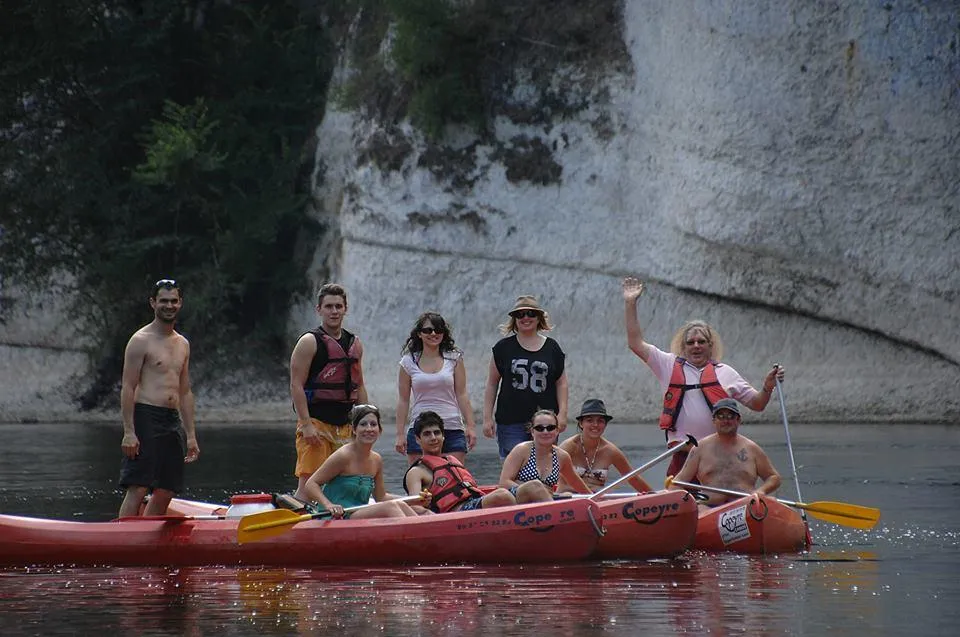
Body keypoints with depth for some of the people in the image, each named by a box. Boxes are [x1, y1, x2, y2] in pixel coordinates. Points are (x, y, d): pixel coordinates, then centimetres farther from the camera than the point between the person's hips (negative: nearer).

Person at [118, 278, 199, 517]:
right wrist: (129, 432, -17)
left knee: (166, 492, 6)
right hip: (146, 417, -7)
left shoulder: (182, 344, 17)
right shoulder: (141, 340, -5)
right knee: (137, 488, -12)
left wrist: (191, 435, 16)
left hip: (173, 420, 7)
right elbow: (128, 388, -9)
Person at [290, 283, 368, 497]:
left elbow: (359, 387, 20)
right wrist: (306, 424, -18)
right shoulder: (310, 342, -5)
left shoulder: (354, 344, 15)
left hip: (345, 424, 6)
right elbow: (296, 385, -10)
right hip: (316, 422, -6)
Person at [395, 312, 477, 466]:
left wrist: (470, 426, 0)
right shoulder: (409, 362, 5)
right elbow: (403, 400, 7)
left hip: (452, 428, 0)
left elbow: (461, 395, 6)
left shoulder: (454, 358, 6)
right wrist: (400, 434, 2)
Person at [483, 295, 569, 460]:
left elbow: (561, 383, 12)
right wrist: (487, 417, 3)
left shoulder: (551, 348, 10)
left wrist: (562, 413, 1)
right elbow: (492, 384, 9)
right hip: (511, 423, -1)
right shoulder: (504, 347, 7)